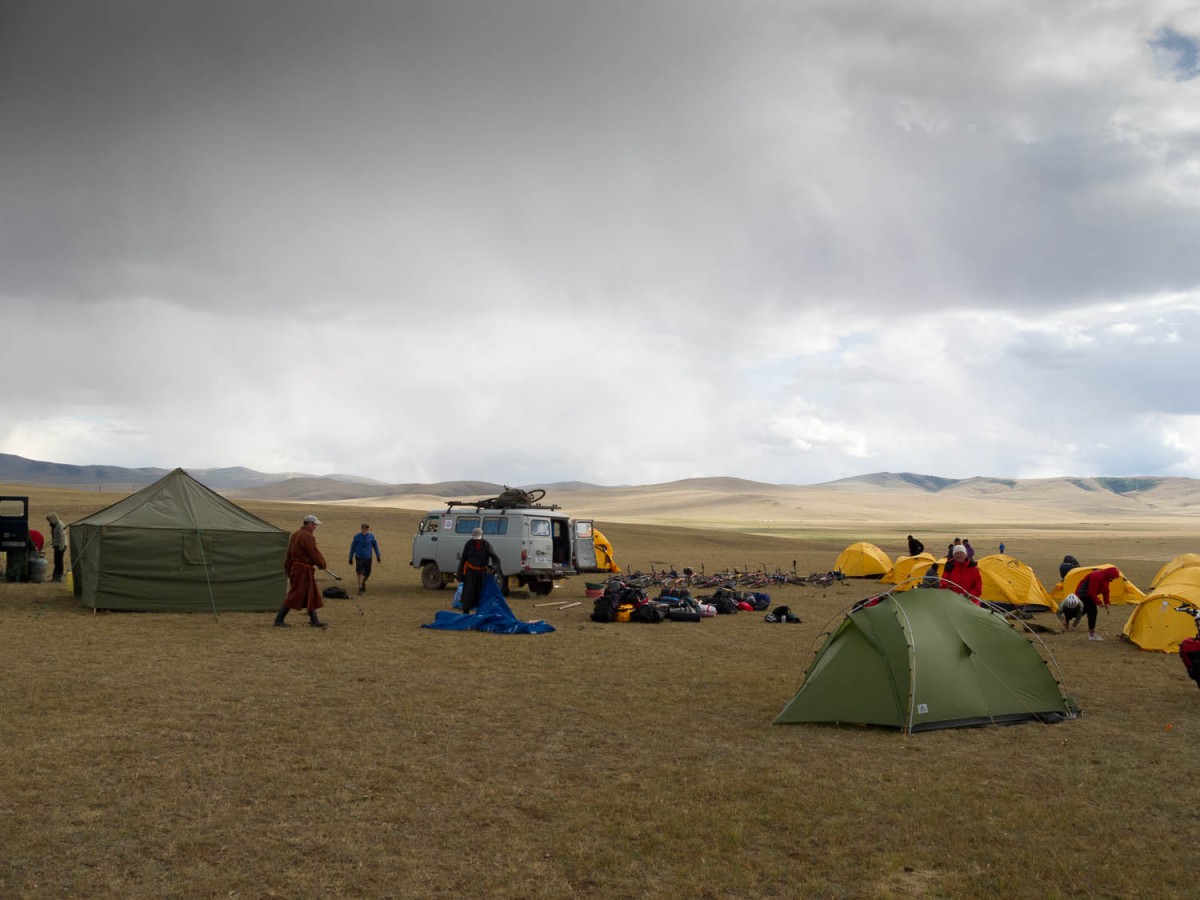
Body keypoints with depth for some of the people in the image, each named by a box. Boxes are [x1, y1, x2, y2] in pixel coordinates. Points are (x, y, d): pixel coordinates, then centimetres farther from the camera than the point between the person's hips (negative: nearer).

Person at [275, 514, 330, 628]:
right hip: (303, 571, -10)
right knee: (295, 596, -5)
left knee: (311, 595, 14)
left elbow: (289, 554, 16)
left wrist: (288, 570, 19)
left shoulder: (295, 534, 14)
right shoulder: (307, 536, -17)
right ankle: (279, 620, -1)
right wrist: (322, 564, 2)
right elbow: (314, 553, -15)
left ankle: (314, 620, 18)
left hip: (295, 568, 10)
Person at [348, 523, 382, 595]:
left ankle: (363, 583, 40)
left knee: (367, 574, 10)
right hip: (359, 557, -2)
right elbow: (352, 547, 4)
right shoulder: (357, 537, -5)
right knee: (360, 573, -11)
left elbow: (375, 546, 7)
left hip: (368, 558, 2)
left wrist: (378, 556, 7)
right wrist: (350, 558, 8)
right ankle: (360, 588, -3)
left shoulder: (371, 536, -3)